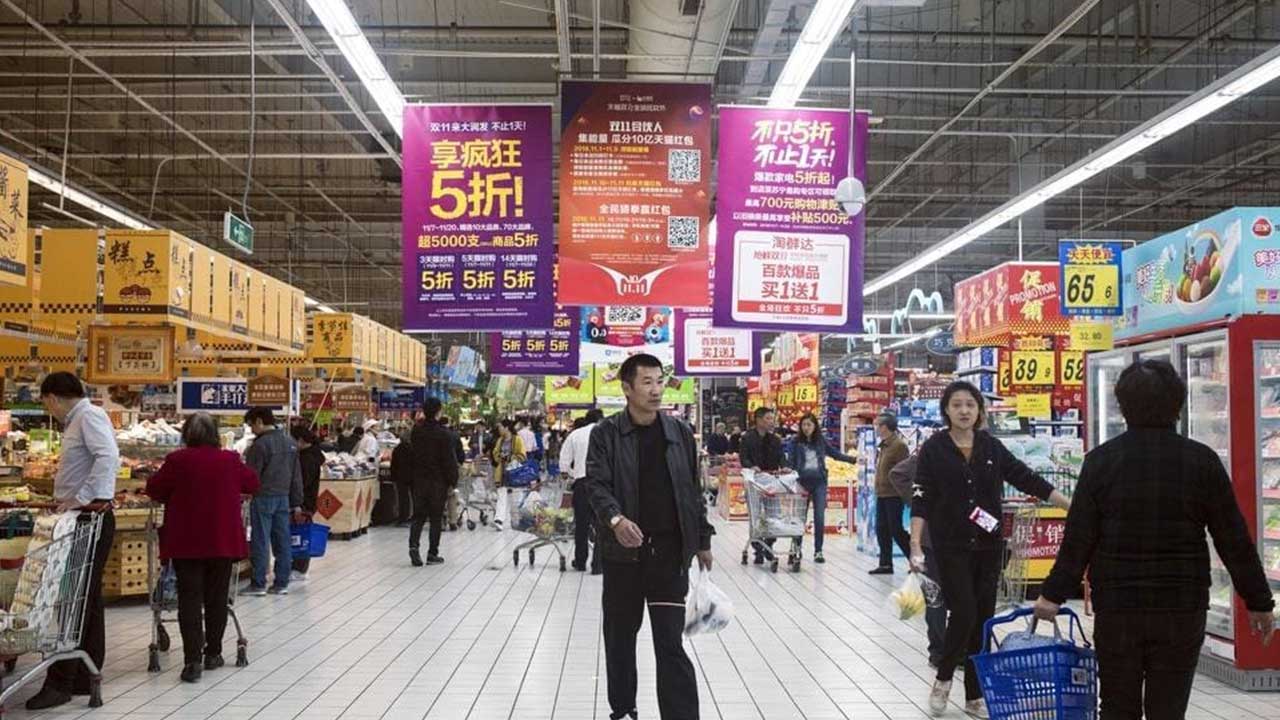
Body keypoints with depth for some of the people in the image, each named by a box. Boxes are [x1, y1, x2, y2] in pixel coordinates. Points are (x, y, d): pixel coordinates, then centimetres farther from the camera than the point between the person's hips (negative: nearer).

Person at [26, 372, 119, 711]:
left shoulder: (90, 416, -11)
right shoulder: (77, 421, 19)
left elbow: (108, 457, -27)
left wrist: (81, 498, -26)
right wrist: (66, 499, 11)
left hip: (90, 518, -10)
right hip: (81, 519, 10)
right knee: (85, 598, 12)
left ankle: (61, 682, -5)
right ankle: (88, 674, 19)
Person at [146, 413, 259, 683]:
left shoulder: (177, 460, -8)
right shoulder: (230, 460, -1)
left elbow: (154, 490, 1)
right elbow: (253, 484, 13)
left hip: (186, 542, -2)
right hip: (223, 541, 2)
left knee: (190, 598, 0)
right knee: (216, 597, 13)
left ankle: (193, 659, -7)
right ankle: (213, 653, 21)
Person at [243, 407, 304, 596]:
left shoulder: (260, 444, -13)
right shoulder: (290, 442, 11)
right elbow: (296, 475, 14)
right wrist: (296, 502, 17)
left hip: (263, 497, -7)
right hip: (283, 497, 7)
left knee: (260, 542, -1)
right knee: (282, 541, 8)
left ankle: (258, 584, 3)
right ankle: (281, 583, 12)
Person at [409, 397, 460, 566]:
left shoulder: (416, 431, 1)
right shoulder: (444, 434, -14)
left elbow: (412, 454, 9)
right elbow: (450, 460, -11)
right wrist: (452, 481, -5)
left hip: (419, 479, 4)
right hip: (438, 481, -4)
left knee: (419, 515, 11)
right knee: (436, 517, 5)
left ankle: (413, 545, -10)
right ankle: (432, 554, 6)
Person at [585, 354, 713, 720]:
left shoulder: (680, 433, 7)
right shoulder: (605, 434, -1)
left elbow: (693, 491, 12)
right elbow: (596, 484, -11)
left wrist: (703, 540, 13)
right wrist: (615, 519, -30)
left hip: (670, 551, 0)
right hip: (623, 551, 0)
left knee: (671, 642, -3)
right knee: (620, 636, 12)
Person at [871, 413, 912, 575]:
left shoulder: (898, 445, -14)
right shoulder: (883, 445, 15)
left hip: (893, 495, -9)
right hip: (882, 494, 9)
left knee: (896, 530, -6)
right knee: (882, 530, 9)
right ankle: (885, 564, 15)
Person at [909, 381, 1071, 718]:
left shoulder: (991, 446, 4)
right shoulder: (934, 449, -5)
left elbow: (1027, 479, 6)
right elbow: (922, 500, -9)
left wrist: (1073, 506, 2)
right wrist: (915, 545, -18)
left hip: (989, 546, 4)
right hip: (952, 547, -3)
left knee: (983, 618, 6)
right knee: (964, 614, -8)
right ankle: (943, 679, 16)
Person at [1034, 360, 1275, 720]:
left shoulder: (1101, 460, -5)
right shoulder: (1202, 460, -4)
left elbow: (1079, 537, -8)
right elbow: (1234, 540, -1)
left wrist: (1054, 593, -1)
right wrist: (1259, 602, 8)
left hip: (1116, 606, 0)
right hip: (1182, 608, 0)